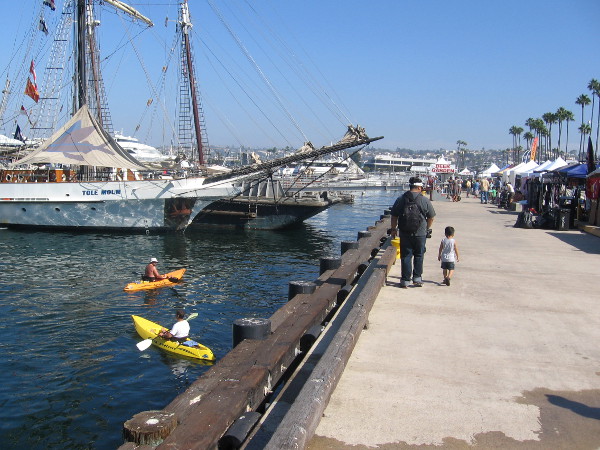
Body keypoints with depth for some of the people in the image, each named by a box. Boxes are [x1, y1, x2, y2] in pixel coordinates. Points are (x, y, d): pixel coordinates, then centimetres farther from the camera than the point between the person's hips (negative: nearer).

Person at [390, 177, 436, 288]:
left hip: (405, 233, 1)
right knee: (419, 256, 14)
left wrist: (393, 229, 14)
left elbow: (394, 216, 4)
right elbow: (431, 217, 2)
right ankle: (417, 278, 16)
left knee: (406, 256, 7)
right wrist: (427, 229, 18)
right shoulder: (425, 200, -5)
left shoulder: (400, 199, 0)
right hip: (420, 233, -1)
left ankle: (405, 280, 8)